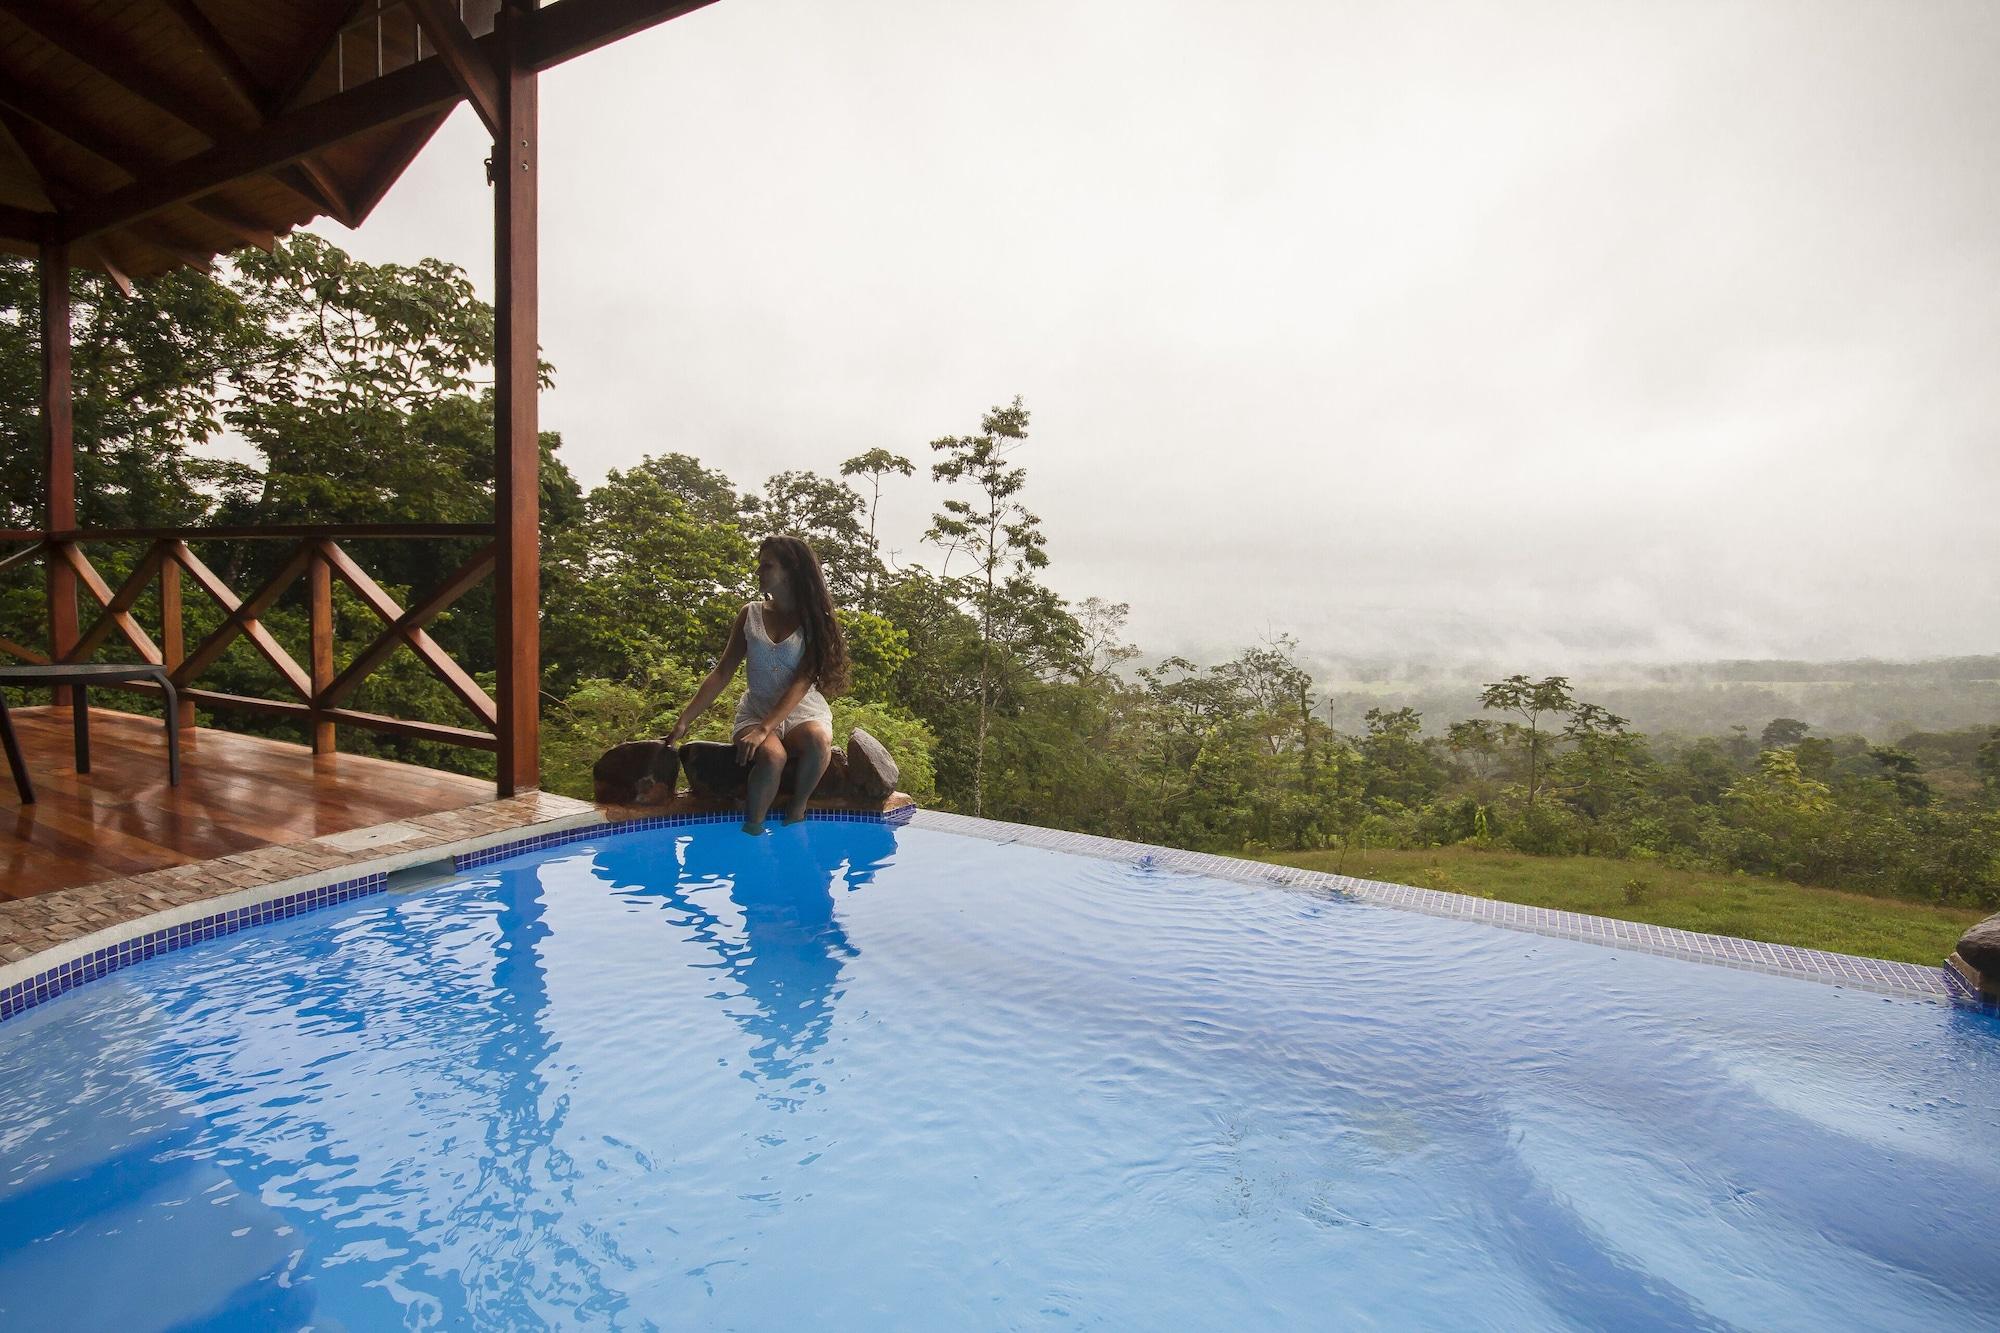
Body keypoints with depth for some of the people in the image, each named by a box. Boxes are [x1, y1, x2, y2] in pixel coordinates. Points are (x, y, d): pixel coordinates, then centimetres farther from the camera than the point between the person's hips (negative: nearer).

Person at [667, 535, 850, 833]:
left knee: (817, 741, -37)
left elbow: (802, 682, -13)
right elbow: (722, 674, 6)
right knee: (772, 756, -34)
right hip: (756, 709, 1)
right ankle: (752, 829, -16)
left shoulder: (814, 619, -3)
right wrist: (684, 721, -2)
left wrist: (764, 729, -25)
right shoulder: (750, 615, 6)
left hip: (803, 711, -1)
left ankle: (795, 814, -15)